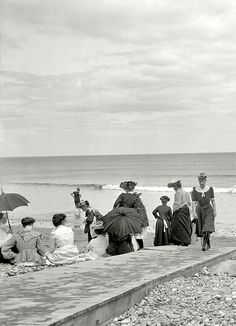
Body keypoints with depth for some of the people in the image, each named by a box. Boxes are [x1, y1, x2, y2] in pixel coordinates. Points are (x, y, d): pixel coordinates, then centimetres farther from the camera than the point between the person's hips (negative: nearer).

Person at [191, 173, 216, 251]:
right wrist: (194, 212, -13)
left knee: (207, 229, -15)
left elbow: (213, 200, 5)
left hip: (208, 210, -1)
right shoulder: (195, 190, -3)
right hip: (199, 210, 1)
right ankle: (208, 244, 22)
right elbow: (194, 202, -5)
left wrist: (215, 210, 3)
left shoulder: (210, 189, -1)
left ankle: (204, 244, -13)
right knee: (201, 229, 6)